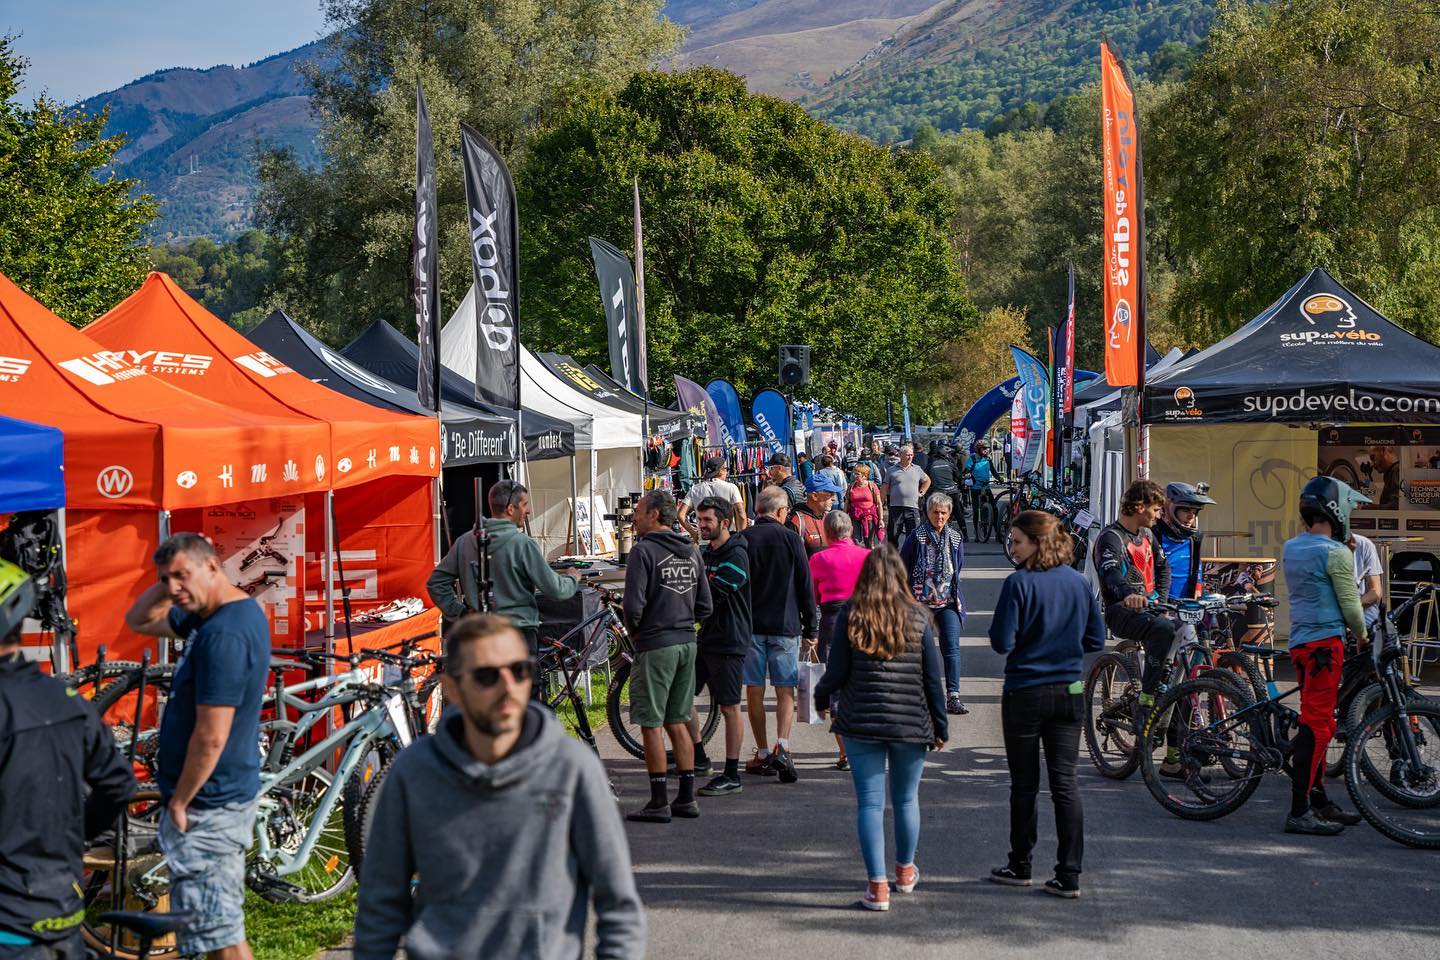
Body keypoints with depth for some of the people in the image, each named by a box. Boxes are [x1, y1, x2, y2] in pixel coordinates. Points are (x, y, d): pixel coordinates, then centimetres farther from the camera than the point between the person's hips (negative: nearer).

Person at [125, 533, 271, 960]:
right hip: (223, 797, 10)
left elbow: (211, 737, -25)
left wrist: (179, 802, -14)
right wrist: (164, 587, 3)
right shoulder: (234, 612, 8)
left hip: (207, 807, -10)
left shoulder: (224, 633, -23)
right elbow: (139, 621, 22)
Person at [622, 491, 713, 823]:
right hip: (687, 643, 7)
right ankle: (687, 798, 16)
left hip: (655, 645, -7)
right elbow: (705, 606, 13)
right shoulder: (691, 552, 11)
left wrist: (634, 632, 1)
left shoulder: (644, 551, -12)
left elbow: (634, 605, -17)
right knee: (677, 722, 14)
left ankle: (659, 802, 1)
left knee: (651, 724, -1)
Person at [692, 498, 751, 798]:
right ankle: (697, 756, 21)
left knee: (729, 707, -2)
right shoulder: (705, 553, 14)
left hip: (729, 641, -9)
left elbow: (713, 593, -23)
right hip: (705, 637, 9)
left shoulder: (736, 555, -14)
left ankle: (732, 776, 4)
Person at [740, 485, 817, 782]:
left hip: (749, 625, 1)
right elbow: (805, 585, 0)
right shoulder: (791, 538, -2)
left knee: (754, 691, 8)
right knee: (785, 691, 2)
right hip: (785, 625, -1)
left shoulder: (743, 540, -1)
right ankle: (782, 748, -16)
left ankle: (763, 754, 11)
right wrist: (810, 626, 8)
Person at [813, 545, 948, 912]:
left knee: (869, 802, 2)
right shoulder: (917, 618, -2)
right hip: (911, 724, 1)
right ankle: (905, 871, 34)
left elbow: (837, 673, -4)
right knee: (907, 798, 17)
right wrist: (940, 726, 9)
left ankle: (878, 886, -3)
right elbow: (933, 678, 0)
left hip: (861, 723, -1)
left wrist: (820, 697, 16)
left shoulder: (850, 616, -5)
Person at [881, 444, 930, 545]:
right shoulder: (892, 470, 6)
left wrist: (921, 493, 14)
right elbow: (884, 488, 6)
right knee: (893, 534, 1)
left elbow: (927, 481, 27)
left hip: (913, 507, 2)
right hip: (896, 507, -1)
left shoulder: (917, 469, 12)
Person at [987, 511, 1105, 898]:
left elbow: (1002, 642, -15)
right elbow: (1096, 640, 7)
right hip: (1069, 693, 4)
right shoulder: (1079, 582, 2)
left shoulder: (1019, 583, -14)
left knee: (1024, 784, 9)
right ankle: (1069, 876, 3)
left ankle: (1020, 866, 20)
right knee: (1065, 783, 5)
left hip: (1025, 694, -4)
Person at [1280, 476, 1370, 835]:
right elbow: (1350, 605, -8)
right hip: (1325, 640, -9)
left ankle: (1319, 801, 23)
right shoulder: (1335, 553, -12)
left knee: (1317, 722, 16)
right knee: (1316, 725, -10)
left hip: (1300, 640, 9)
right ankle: (1299, 812, -13)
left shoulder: (1291, 548, 13)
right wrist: (1362, 635, 8)